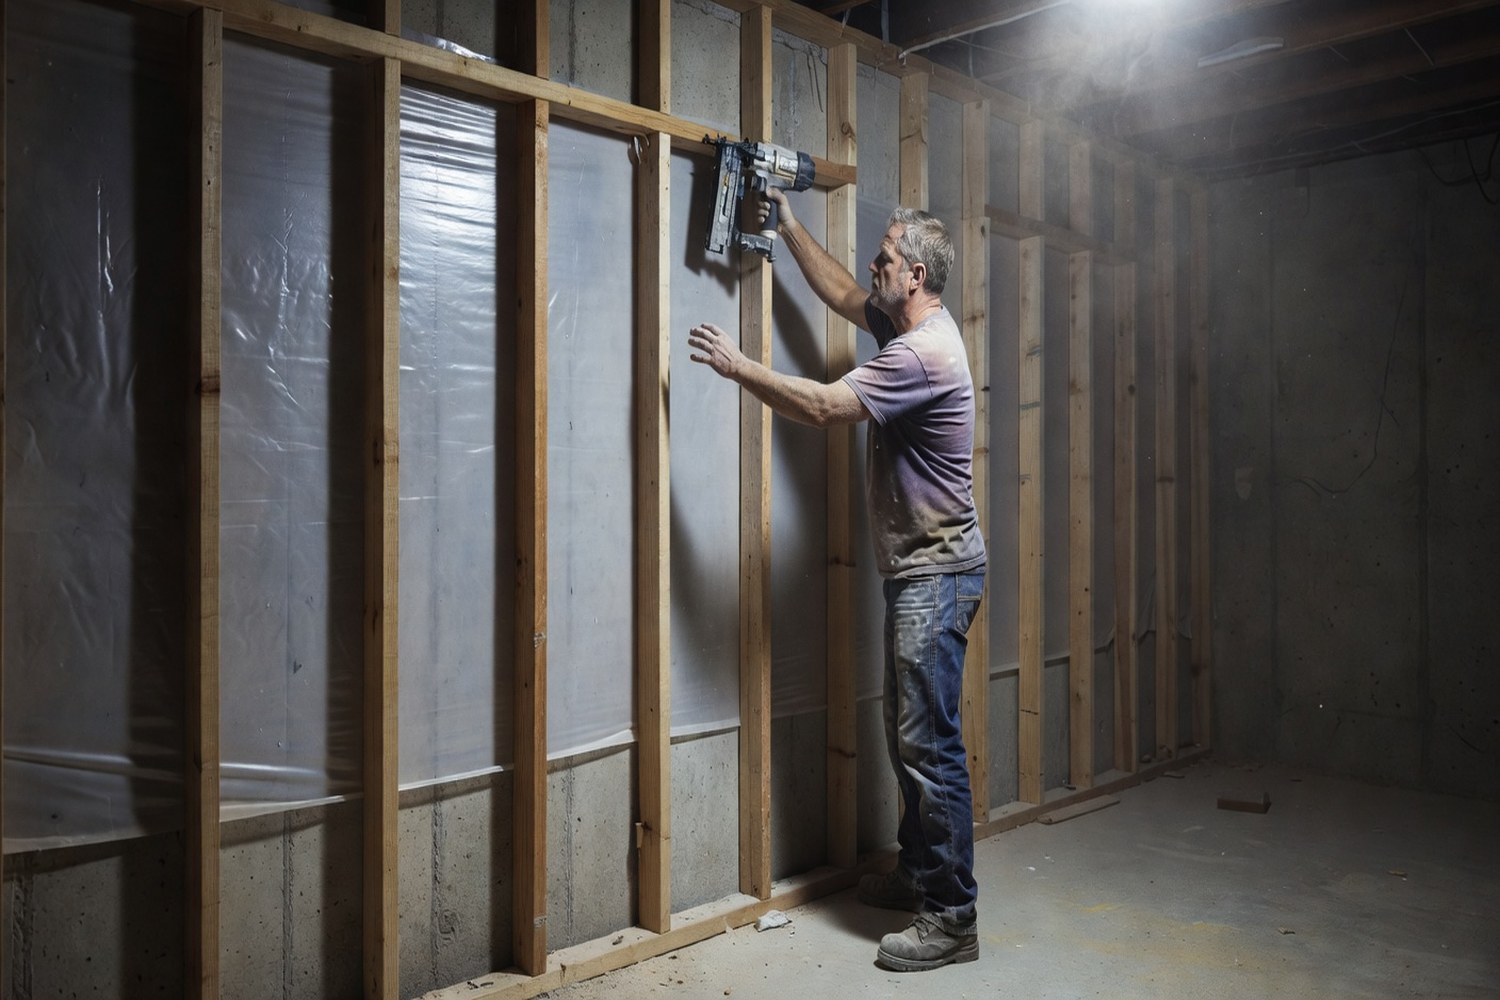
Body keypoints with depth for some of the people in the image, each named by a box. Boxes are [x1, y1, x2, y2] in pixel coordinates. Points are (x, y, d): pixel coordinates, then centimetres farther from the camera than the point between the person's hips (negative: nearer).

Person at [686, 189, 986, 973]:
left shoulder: (923, 353, -19)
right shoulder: (908, 332, 13)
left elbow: (823, 407, -22)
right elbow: (840, 294, 27)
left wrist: (737, 366, -13)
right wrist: (788, 227, 27)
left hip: (936, 574, -11)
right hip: (915, 571, 11)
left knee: (929, 742, -8)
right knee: (909, 736, 17)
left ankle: (951, 916, 1)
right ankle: (918, 872, 30)